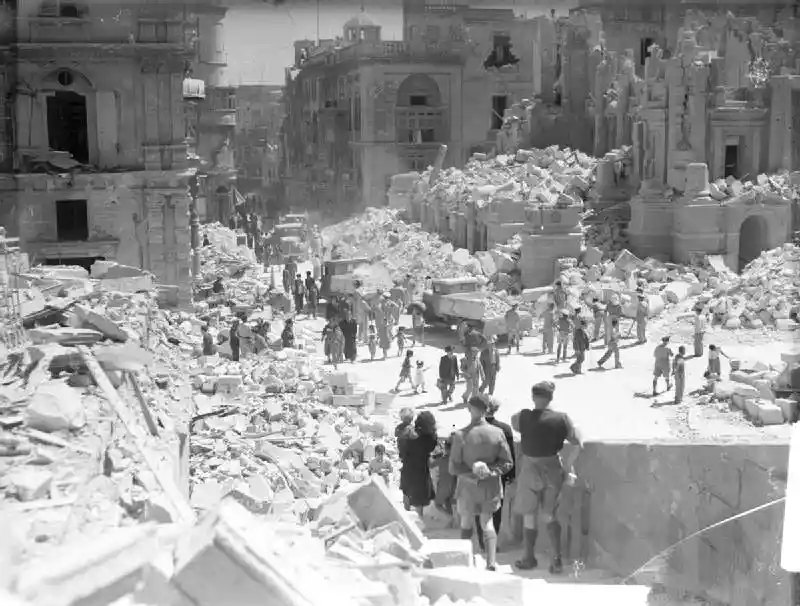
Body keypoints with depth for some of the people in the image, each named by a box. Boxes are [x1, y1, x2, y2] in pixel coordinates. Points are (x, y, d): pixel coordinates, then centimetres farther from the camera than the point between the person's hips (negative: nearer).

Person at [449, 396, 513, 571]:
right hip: (491, 486, 2)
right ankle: (491, 561, -2)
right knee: (487, 523, 15)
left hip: (468, 487, -2)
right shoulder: (497, 433, -9)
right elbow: (507, 463, -5)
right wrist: (491, 470, -12)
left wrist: (472, 472, -11)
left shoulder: (460, 435, -16)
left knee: (467, 525, 18)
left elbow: (453, 468, -15)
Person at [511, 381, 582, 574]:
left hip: (530, 471, -2)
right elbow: (578, 444, -8)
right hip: (553, 470, 2)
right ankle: (557, 559, 13)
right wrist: (567, 466, 2)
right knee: (550, 516, 16)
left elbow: (513, 421, 8)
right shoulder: (562, 419, -10)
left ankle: (529, 558, 25)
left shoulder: (523, 417, -15)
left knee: (529, 517, 13)